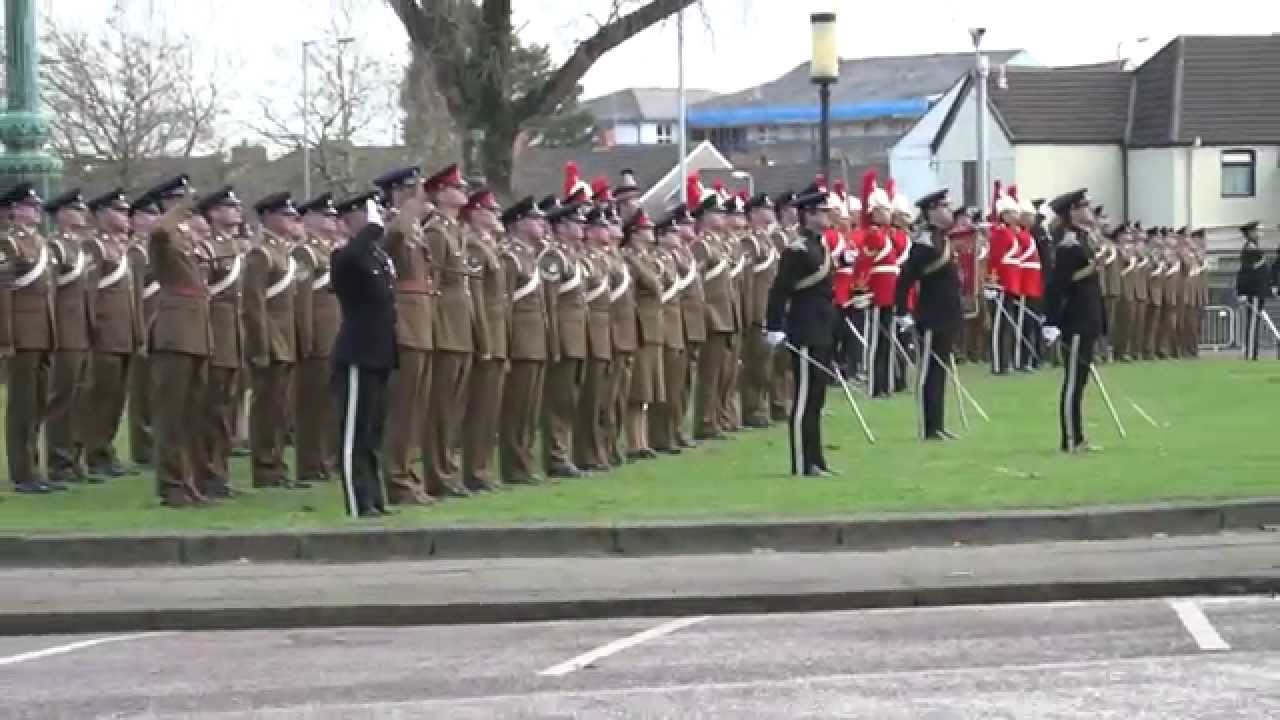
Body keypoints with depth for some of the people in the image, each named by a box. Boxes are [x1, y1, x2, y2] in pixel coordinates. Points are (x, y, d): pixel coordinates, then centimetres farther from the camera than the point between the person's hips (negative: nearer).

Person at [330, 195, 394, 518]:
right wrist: (374, 226, -25)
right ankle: (359, 507, -6)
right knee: (355, 436, -6)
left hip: (378, 355, 9)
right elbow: (352, 257, -37)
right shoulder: (346, 256, -11)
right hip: (358, 356, -9)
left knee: (373, 433, 14)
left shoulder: (380, 255, 15)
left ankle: (373, 501, 20)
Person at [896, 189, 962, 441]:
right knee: (929, 373, -3)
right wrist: (903, 314, -22)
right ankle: (929, 429, 0)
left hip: (947, 318, 9)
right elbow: (905, 279, -21)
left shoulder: (944, 239, 11)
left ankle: (937, 426, 18)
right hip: (932, 319, -9)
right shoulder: (925, 244, -18)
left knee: (940, 371, 13)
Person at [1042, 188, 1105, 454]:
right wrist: (1051, 324, -27)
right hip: (1076, 324, -10)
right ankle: (1070, 441, -4)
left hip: (1085, 323, 10)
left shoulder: (1081, 241, 13)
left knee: (1079, 381, 13)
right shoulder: (1069, 246, -17)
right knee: (1073, 382, -6)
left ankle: (1077, 438, 18)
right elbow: (1055, 286, -22)